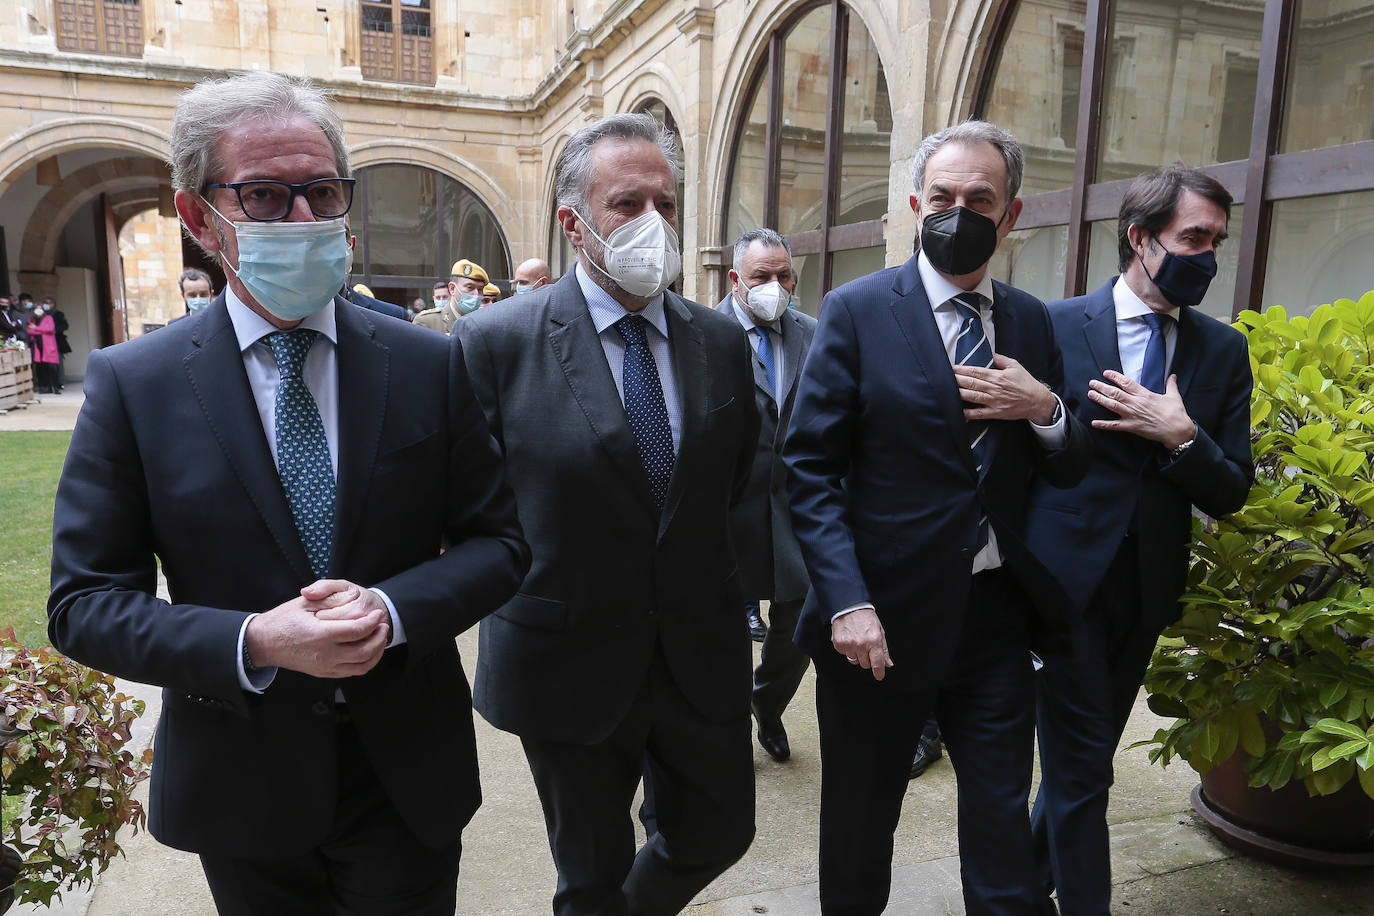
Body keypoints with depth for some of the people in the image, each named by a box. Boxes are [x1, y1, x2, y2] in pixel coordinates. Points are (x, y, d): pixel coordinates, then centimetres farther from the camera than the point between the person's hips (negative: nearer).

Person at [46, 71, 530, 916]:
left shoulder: (428, 365, -6)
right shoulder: (131, 384, -7)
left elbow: (499, 543, -4)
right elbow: (85, 601, -7)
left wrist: (391, 611, -21)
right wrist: (253, 643, -22)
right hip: (241, 790, 0)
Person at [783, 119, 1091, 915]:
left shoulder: (1031, 322, 7)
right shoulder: (857, 311, -6)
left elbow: (1068, 472, 11)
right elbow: (811, 468, -10)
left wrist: (1045, 409, -11)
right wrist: (848, 603, -18)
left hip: (998, 614, 3)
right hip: (884, 618, -3)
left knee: (1003, 828, 15)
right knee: (860, 824, 16)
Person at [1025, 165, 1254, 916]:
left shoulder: (1224, 351, 3)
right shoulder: (1055, 326, -8)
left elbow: (1230, 495, 1)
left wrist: (1181, 436, -18)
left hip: (1147, 591, 5)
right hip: (1066, 576, -4)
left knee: (1083, 762, 19)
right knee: (1080, 768, 2)